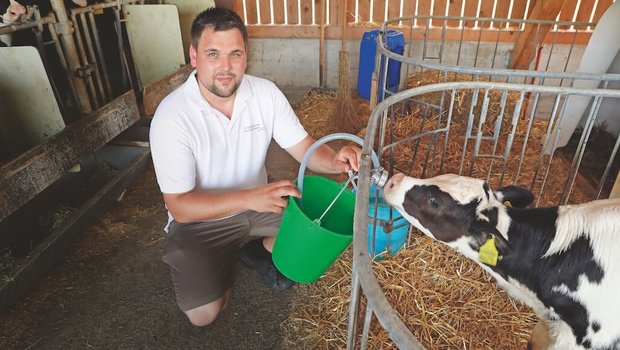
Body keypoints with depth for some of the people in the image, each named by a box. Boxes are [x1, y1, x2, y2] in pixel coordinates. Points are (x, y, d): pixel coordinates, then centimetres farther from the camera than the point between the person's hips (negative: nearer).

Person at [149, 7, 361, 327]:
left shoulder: (266, 92, -12)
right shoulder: (171, 116, -25)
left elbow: (305, 148, -10)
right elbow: (179, 206, -25)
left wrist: (335, 161, -34)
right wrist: (249, 198, -39)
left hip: (258, 202, 4)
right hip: (200, 220, -3)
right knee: (204, 314, -16)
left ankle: (259, 250, 14)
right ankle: (224, 262, 17)